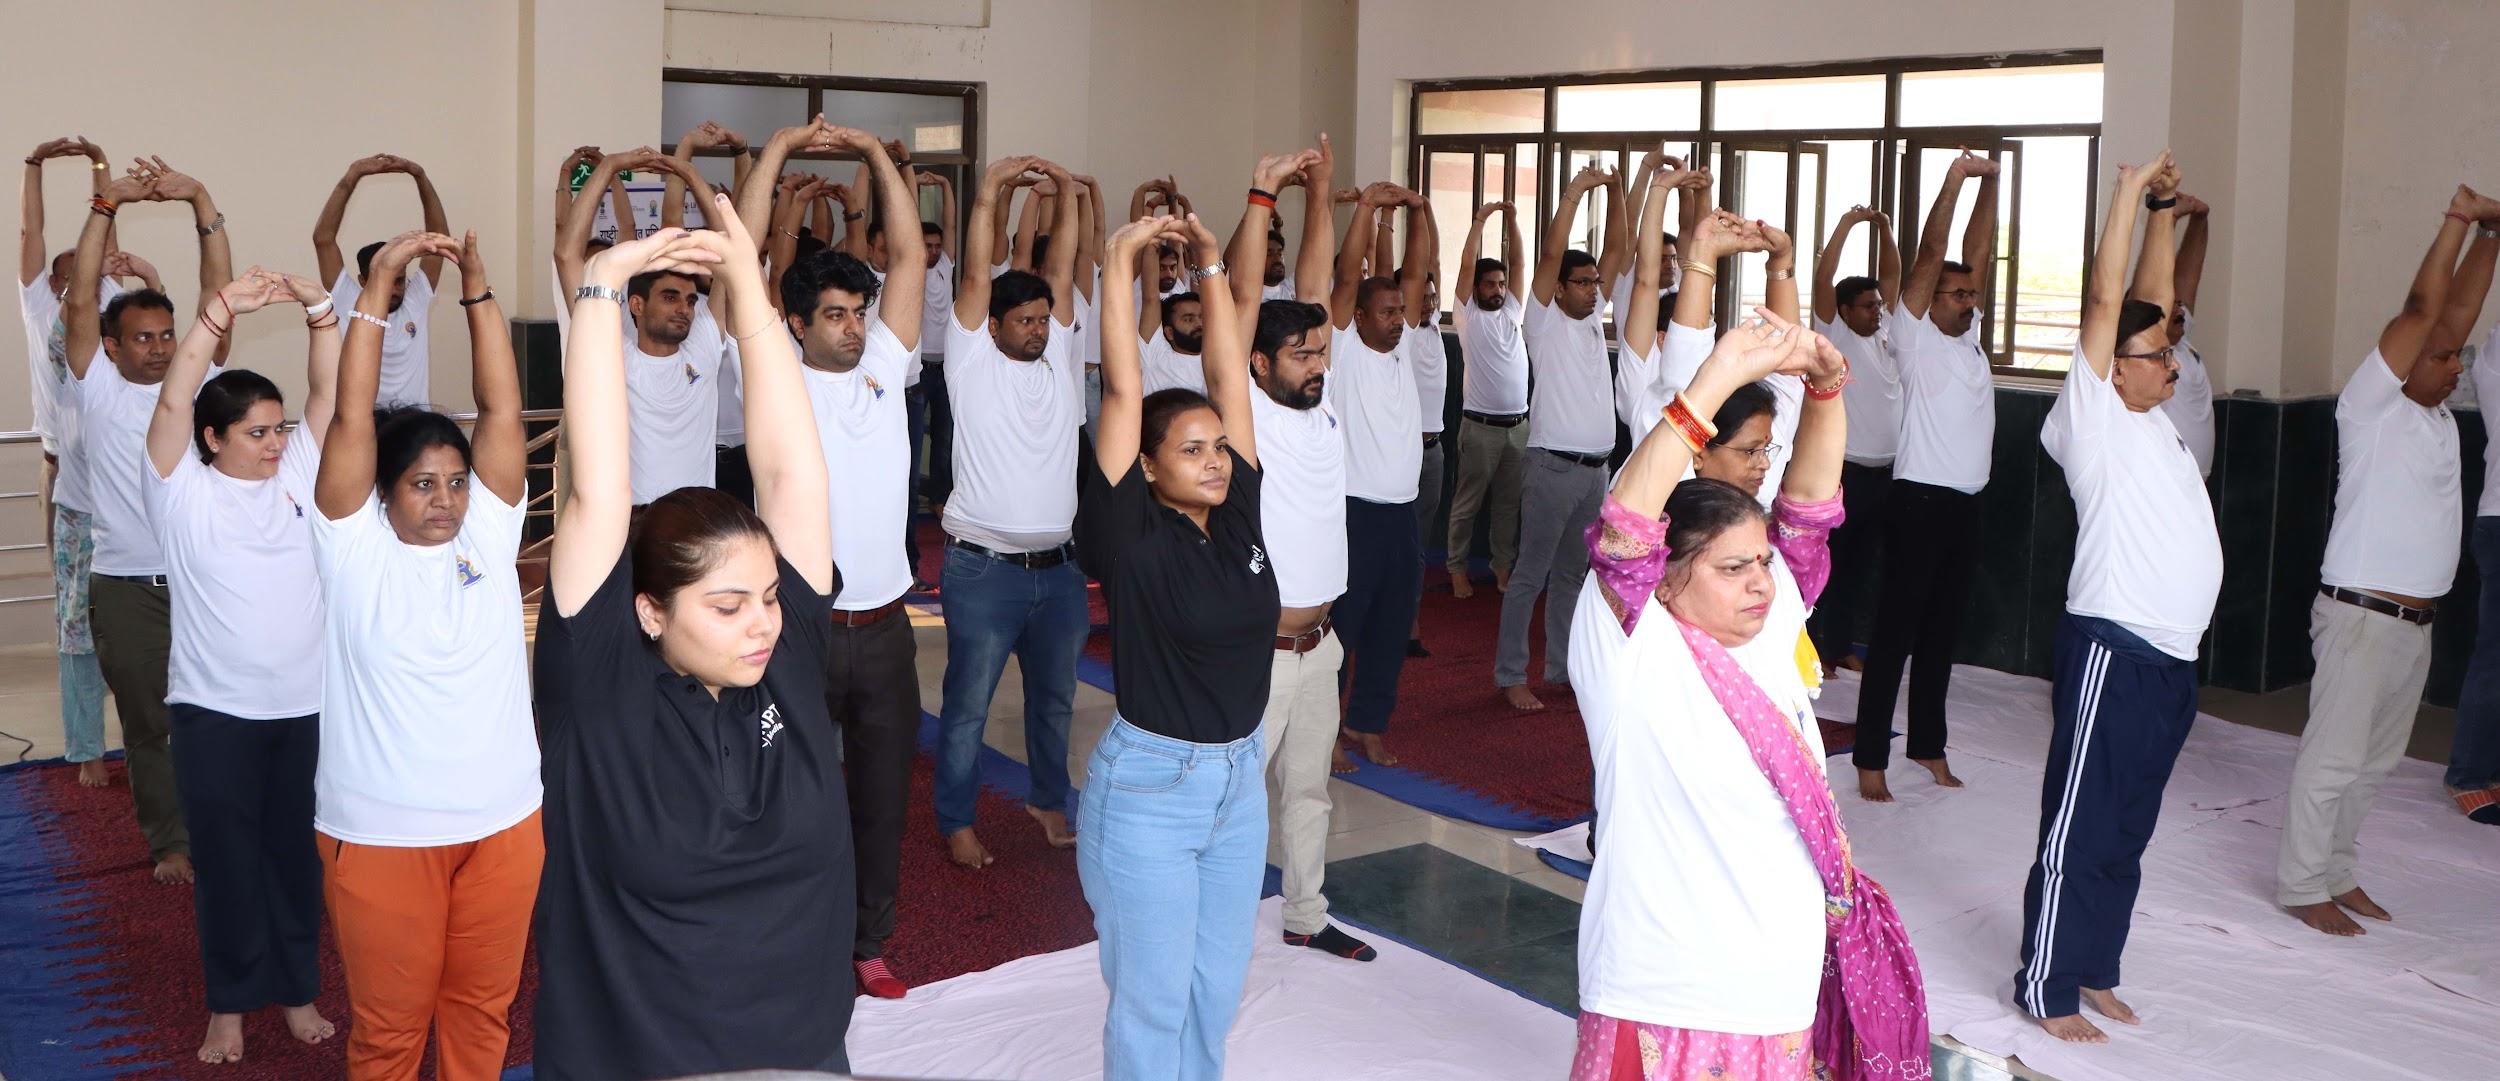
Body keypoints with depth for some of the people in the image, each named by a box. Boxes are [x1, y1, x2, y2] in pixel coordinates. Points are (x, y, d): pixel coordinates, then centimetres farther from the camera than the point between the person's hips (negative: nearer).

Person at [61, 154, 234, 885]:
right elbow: (80, 302, -9)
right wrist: (106, 206, -14)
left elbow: (218, 294, -3)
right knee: (147, 723, 8)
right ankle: (170, 841, 20)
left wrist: (200, 201, -12)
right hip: (127, 587, -1)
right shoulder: (98, 390, 1)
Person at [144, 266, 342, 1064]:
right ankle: (229, 1002, 22)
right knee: (226, 858, 8)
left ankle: (297, 988, 28)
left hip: (307, 706, 3)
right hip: (216, 712, -3)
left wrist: (316, 306, -17)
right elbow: (173, 401, -19)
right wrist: (223, 311, -29)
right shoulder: (183, 491, -5)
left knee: (297, 853, 13)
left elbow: (331, 390, -3)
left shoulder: (298, 474, 4)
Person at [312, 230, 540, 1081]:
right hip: (379, 830, -3)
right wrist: (378, 287, -18)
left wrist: (477, 289, -11)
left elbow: (502, 410, -5)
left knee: (481, 1008, 16)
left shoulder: (488, 534, 2)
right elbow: (352, 417, -12)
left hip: (503, 820, 3)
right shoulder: (355, 548, -4)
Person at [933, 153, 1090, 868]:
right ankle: (956, 822, 16)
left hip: (1059, 565, 5)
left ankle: (1048, 798, 35)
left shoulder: (1060, 359, 8)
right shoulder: (973, 361, -3)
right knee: (968, 706, 4)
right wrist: (988, 195, -14)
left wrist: (1067, 194, -3)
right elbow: (977, 277, -11)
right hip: (985, 568, -5)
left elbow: (1061, 270, 2)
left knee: (1055, 697, 18)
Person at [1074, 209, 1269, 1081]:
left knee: (1218, 988, 17)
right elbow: (1123, 390, -19)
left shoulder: (1237, 516, -1)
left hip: (1239, 778, 6)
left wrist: (1212, 266, 1)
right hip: (1148, 784, -6)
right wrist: (1119, 267, -15)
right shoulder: (1131, 534, -14)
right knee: (1153, 997, 5)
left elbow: (1229, 376, 1)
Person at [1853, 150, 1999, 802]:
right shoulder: (1914, 334, -4)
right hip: (1920, 499, -7)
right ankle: (1870, 757, -1)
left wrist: (1990, 184, 8)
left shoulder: (1969, 337, 15)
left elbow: (1977, 254, 12)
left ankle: (1928, 745, 22)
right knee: (1896, 631, -4)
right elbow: (1929, 257, -12)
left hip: (1966, 504, 7)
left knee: (1943, 632, 13)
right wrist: (1954, 181, -14)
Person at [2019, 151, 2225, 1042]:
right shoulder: (2093, 417, -7)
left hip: (2173, 657, 9)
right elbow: (2107, 301, -12)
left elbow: (2151, 299, 18)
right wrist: (2130, 193, -9)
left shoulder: (2152, 417, 14)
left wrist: (2163, 211, 12)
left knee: (2127, 830, 15)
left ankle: (2094, 969, 25)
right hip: (2112, 650, -9)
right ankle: (2047, 987, 5)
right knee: (2079, 828, -2)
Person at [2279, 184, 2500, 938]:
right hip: (2362, 616, -8)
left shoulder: (2437, 416, 12)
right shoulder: (2373, 407, -9)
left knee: (2375, 761, 13)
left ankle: (2336, 870, 24)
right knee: (2333, 758, -4)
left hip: (2414, 621, 8)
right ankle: (2301, 885, 4)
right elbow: (2420, 309, -14)